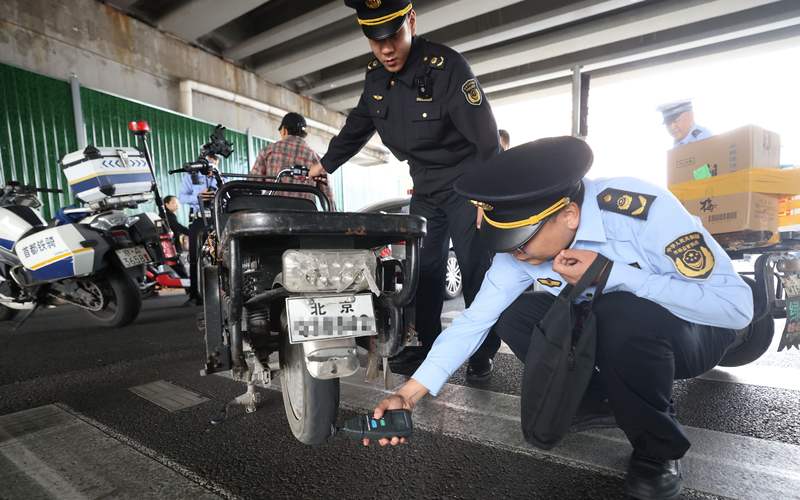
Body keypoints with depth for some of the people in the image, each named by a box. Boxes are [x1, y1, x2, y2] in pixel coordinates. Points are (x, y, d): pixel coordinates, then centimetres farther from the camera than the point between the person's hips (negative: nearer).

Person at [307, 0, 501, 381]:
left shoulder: (446, 66, -20)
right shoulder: (376, 77, 1)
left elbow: (486, 136, -20)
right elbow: (358, 125, 16)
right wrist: (325, 164, 21)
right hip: (424, 189, 7)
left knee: (475, 272, -3)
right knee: (422, 271, 9)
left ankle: (482, 353, 15)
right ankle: (426, 347, 23)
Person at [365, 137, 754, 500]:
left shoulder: (642, 209, -33)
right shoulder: (521, 245, -18)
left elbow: (737, 306, -28)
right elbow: (475, 319, -16)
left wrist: (611, 274, -37)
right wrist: (409, 394, -21)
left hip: (697, 328, -4)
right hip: (611, 332, 4)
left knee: (623, 316, -37)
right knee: (514, 317, -17)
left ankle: (657, 448, -9)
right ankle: (597, 402, 5)